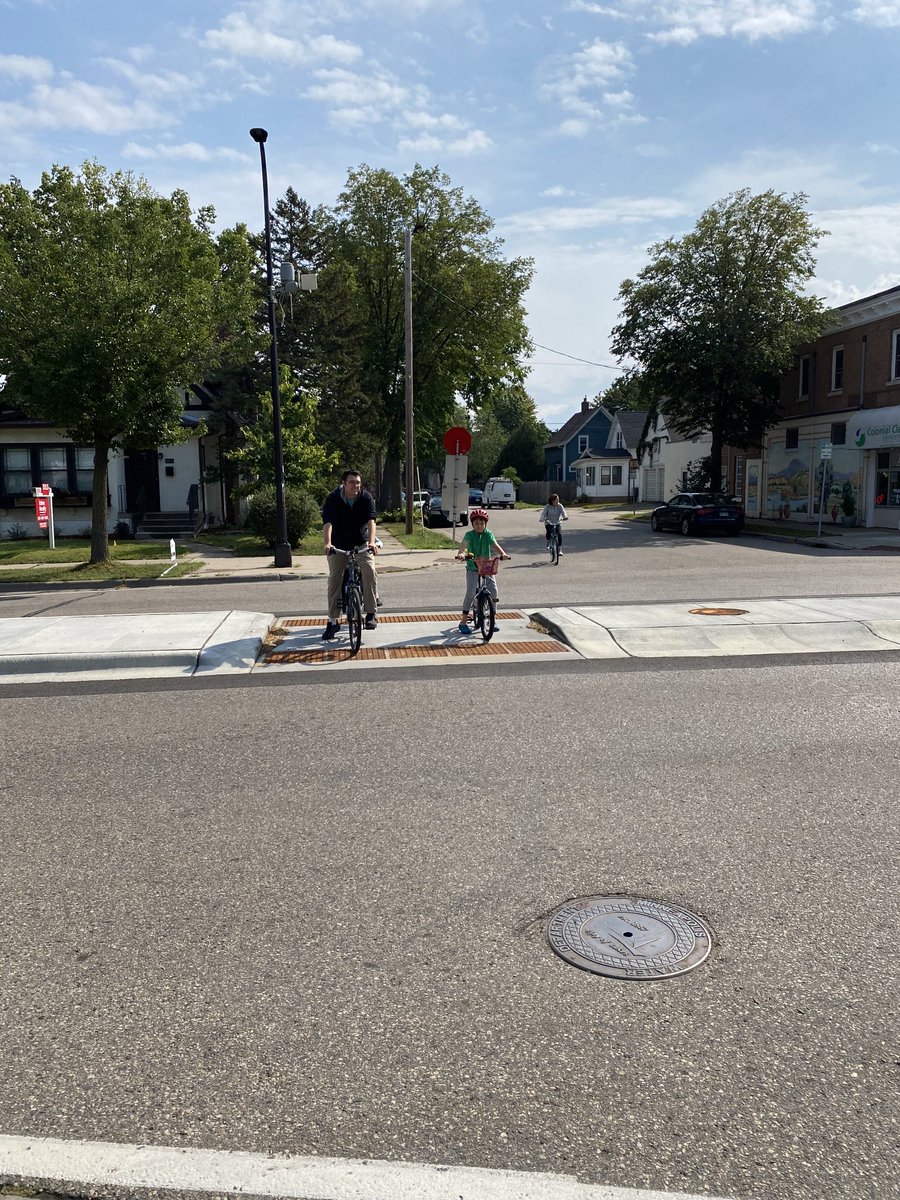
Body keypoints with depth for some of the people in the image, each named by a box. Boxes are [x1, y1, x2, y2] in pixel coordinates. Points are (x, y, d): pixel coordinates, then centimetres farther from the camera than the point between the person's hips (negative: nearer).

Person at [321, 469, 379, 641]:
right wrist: (327, 543, -43)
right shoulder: (332, 499, -13)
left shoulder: (366, 498, -10)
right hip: (338, 545, 0)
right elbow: (327, 523, -25)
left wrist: (372, 541, -40)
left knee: (369, 570, -22)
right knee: (334, 578, -7)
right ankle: (333, 621, 2)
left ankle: (371, 613, -12)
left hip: (361, 543, 0)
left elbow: (371, 521, -23)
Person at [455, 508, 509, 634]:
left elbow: (495, 545, -15)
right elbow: (464, 544, -26)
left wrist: (503, 553, -35)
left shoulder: (488, 534, -1)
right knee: (470, 593, -11)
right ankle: (464, 622, -4)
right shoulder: (469, 535, -7)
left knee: (493, 593, -5)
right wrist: (461, 553, -48)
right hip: (472, 568, -2)